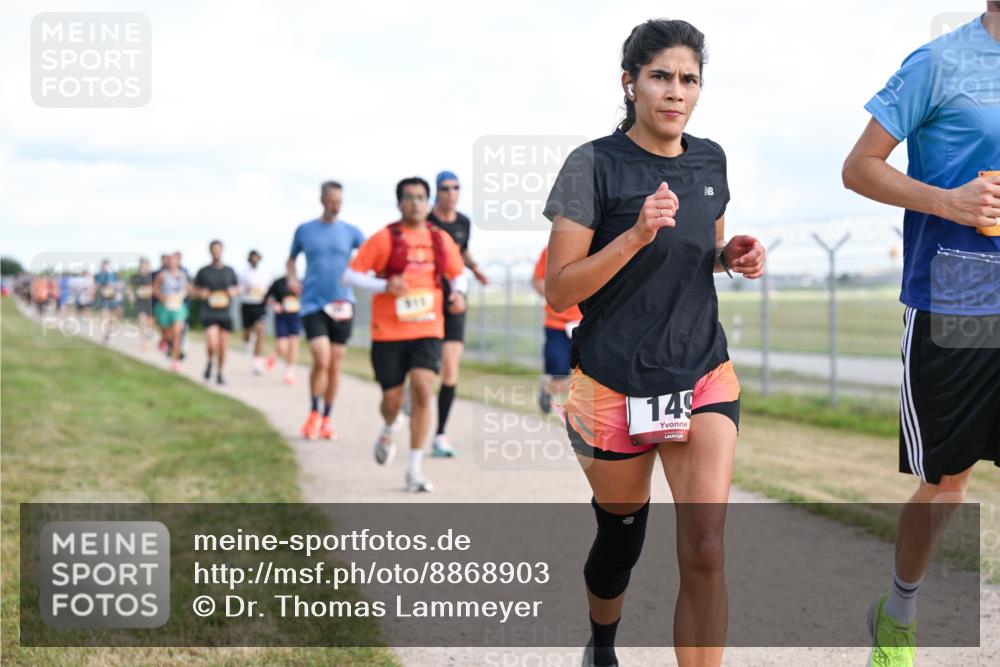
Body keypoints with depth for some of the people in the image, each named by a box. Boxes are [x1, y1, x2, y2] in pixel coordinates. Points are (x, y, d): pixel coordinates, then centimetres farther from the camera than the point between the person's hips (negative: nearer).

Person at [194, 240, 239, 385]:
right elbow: (196, 289, 13)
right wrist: (201, 293, -9)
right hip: (209, 314, -2)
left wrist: (233, 291, -4)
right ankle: (210, 362, 12)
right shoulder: (203, 271, 3)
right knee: (212, 344, -19)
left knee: (223, 347, 4)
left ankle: (219, 373, 22)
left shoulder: (229, 271, 8)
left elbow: (237, 288, 19)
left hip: (225, 314, 2)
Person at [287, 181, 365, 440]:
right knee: (321, 360, -16)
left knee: (335, 366, 5)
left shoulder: (350, 231, 6)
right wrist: (291, 278, 0)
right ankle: (313, 413, 5)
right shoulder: (304, 230, 6)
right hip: (312, 303, -1)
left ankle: (326, 419, 20)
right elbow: (291, 260, 19)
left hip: (341, 304, 1)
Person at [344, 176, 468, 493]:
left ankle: (415, 468, -6)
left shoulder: (440, 239, 7)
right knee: (392, 399, 3)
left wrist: (459, 293, -2)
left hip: (427, 330, 2)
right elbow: (350, 274, -5)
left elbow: (458, 274, 21)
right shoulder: (385, 238, -4)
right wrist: (385, 285, -20)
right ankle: (387, 432, 41)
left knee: (422, 391, -15)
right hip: (388, 332, -2)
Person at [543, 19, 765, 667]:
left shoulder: (710, 160, 5)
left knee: (705, 551, -13)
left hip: (705, 376, 3)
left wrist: (733, 255, -1)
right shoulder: (595, 165, -11)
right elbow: (558, 291, -14)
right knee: (621, 538, 16)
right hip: (615, 386, -3)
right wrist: (638, 233, -26)